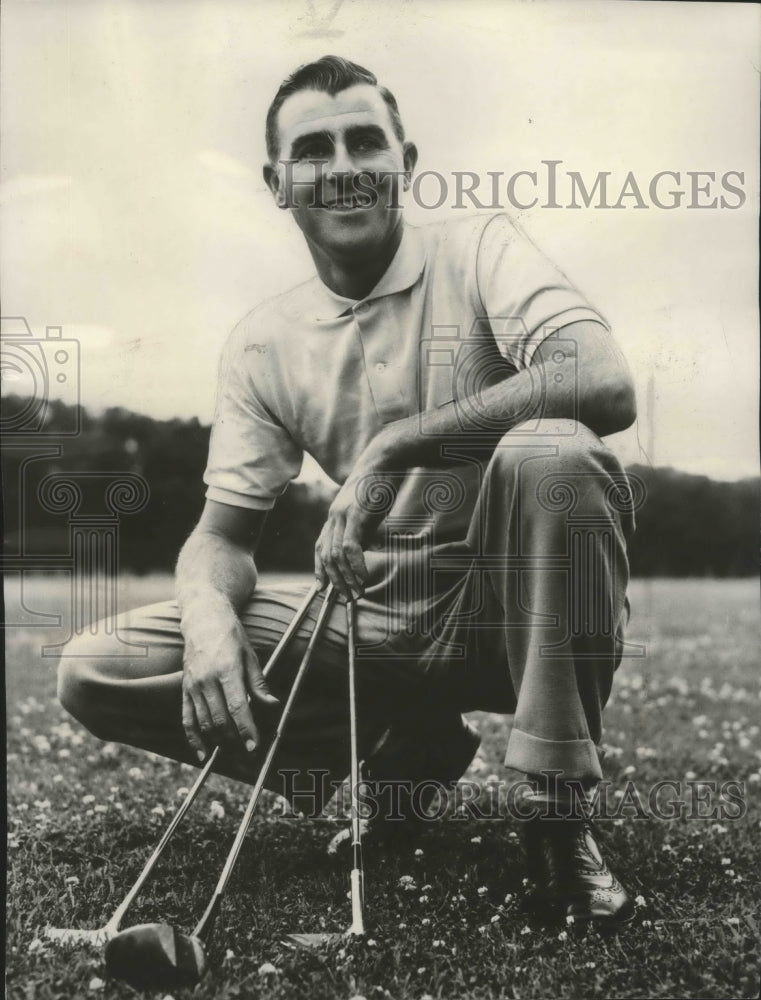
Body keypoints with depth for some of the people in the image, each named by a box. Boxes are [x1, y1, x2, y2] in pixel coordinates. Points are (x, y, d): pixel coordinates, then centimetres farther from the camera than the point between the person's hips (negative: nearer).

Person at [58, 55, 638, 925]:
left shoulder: (477, 248, -6)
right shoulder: (262, 344, 4)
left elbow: (606, 386, -24)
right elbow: (224, 532, 4)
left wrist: (393, 445, -28)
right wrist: (211, 616, -21)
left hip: (504, 609, -3)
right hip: (375, 622, 4)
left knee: (551, 450, -36)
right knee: (93, 673, -10)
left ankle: (559, 812, -21)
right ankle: (404, 749, 0)